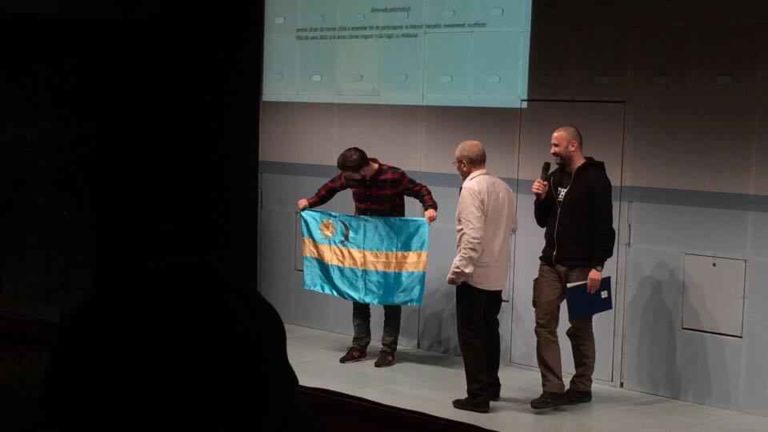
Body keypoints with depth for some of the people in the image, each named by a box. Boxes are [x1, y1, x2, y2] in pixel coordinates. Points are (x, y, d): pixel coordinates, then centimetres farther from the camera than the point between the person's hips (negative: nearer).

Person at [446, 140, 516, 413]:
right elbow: (511, 227, 15)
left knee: (471, 335, 0)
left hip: (475, 273, -8)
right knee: (489, 330, 19)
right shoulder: (503, 187, 6)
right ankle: (491, 386, 29)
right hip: (497, 273, 8)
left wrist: (459, 269, -16)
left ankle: (478, 396, 2)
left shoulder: (471, 188, -16)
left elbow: (472, 235, -22)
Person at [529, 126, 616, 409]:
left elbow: (604, 226, -14)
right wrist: (541, 198, -2)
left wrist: (597, 266, -20)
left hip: (580, 267, -6)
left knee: (580, 328, 4)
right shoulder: (556, 177, 12)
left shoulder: (595, 179, -9)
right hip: (550, 263, 6)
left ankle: (582, 388, 16)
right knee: (545, 324, -2)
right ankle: (553, 389, -1)